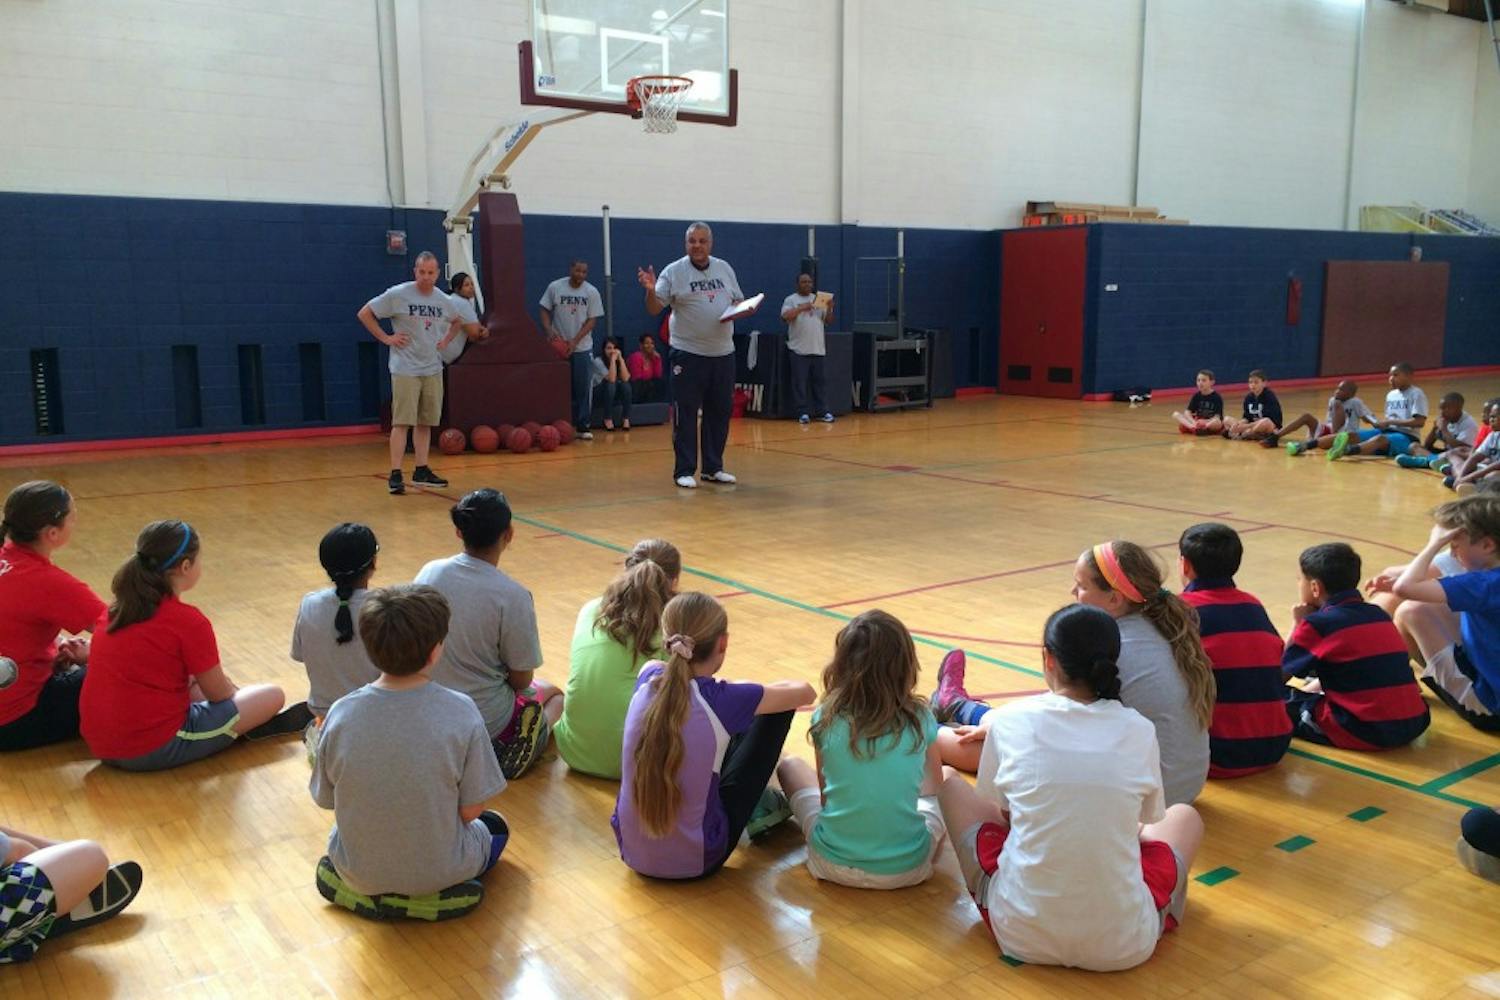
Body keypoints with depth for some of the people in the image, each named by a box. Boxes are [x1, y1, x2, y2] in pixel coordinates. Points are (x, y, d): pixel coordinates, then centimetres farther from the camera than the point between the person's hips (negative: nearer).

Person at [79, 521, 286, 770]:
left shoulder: (114, 610, 6)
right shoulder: (188, 621, -15)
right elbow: (219, 693, -5)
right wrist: (238, 691, 20)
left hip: (100, 745, 8)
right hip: (156, 749, -8)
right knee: (272, 695, 0)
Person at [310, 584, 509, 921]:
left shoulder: (341, 714, -17)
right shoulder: (461, 712, -23)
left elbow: (326, 800, -3)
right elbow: (470, 810, -14)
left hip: (358, 874, 4)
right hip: (437, 871, -3)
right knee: (494, 826, 29)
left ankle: (368, 893, 16)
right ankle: (432, 897, 10)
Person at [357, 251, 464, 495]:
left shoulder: (443, 300, 7)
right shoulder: (397, 295, -9)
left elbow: (457, 321, 28)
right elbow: (365, 313, -4)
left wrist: (446, 340, 12)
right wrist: (386, 338, -8)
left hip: (433, 369, 5)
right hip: (405, 369, -5)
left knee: (425, 422, 9)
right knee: (402, 422, -9)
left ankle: (422, 471, 18)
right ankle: (395, 475, -6)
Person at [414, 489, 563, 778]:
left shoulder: (429, 573, -7)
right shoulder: (513, 596, -22)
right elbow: (521, 680, -13)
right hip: (488, 723, -5)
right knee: (552, 694, 28)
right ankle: (508, 755, 12)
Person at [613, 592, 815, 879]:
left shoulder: (647, 680, -8)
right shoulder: (721, 700, -21)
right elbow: (805, 692, -3)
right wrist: (739, 690, 15)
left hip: (632, 851, 5)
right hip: (696, 861, -5)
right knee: (777, 710, 4)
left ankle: (756, 805, 40)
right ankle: (759, 808, 29)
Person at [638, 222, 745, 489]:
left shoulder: (724, 268, 10)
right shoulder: (673, 271, -5)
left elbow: (739, 301, 17)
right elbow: (655, 309, -9)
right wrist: (651, 290, -29)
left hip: (723, 353, 5)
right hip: (688, 354, -5)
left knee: (719, 412, 10)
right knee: (685, 414, -3)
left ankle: (713, 468, 20)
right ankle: (684, 471, 5)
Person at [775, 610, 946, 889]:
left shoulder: (826, 719, -8)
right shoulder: (920, 719, -7)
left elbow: (825, 790, 6)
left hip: (833, 865, 0)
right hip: (908, 869, 1)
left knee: (790, 766, 23)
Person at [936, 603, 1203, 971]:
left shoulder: (1010, 720, -5)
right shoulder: (1139, 730, -2)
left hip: (1021, 935, -1)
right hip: (1124, 945, 1)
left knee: (948, 779, 19)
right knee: (1184, 816, 26)